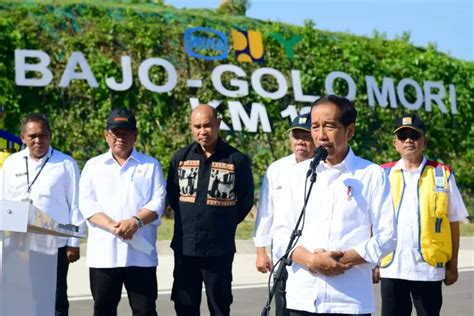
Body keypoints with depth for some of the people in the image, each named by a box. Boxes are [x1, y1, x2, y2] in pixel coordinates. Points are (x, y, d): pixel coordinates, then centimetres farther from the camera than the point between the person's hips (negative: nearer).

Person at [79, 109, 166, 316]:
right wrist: (112, 226, -15)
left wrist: (136, 221, -17)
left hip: (140, 252, -1)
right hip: (103, 252, 1)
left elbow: (158, 201, 0)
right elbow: (86, 203, 1)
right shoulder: (93, 165, 12)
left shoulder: (151, 165, 11)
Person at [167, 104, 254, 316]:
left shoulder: (237, 160, -4)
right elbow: (172, 195, 14)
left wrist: (224, 224, 5)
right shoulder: (180, 158, 5)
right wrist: (187, 221, 11)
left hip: (220, 249, -3)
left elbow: (246, 200, 4)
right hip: (184, 247, 3)